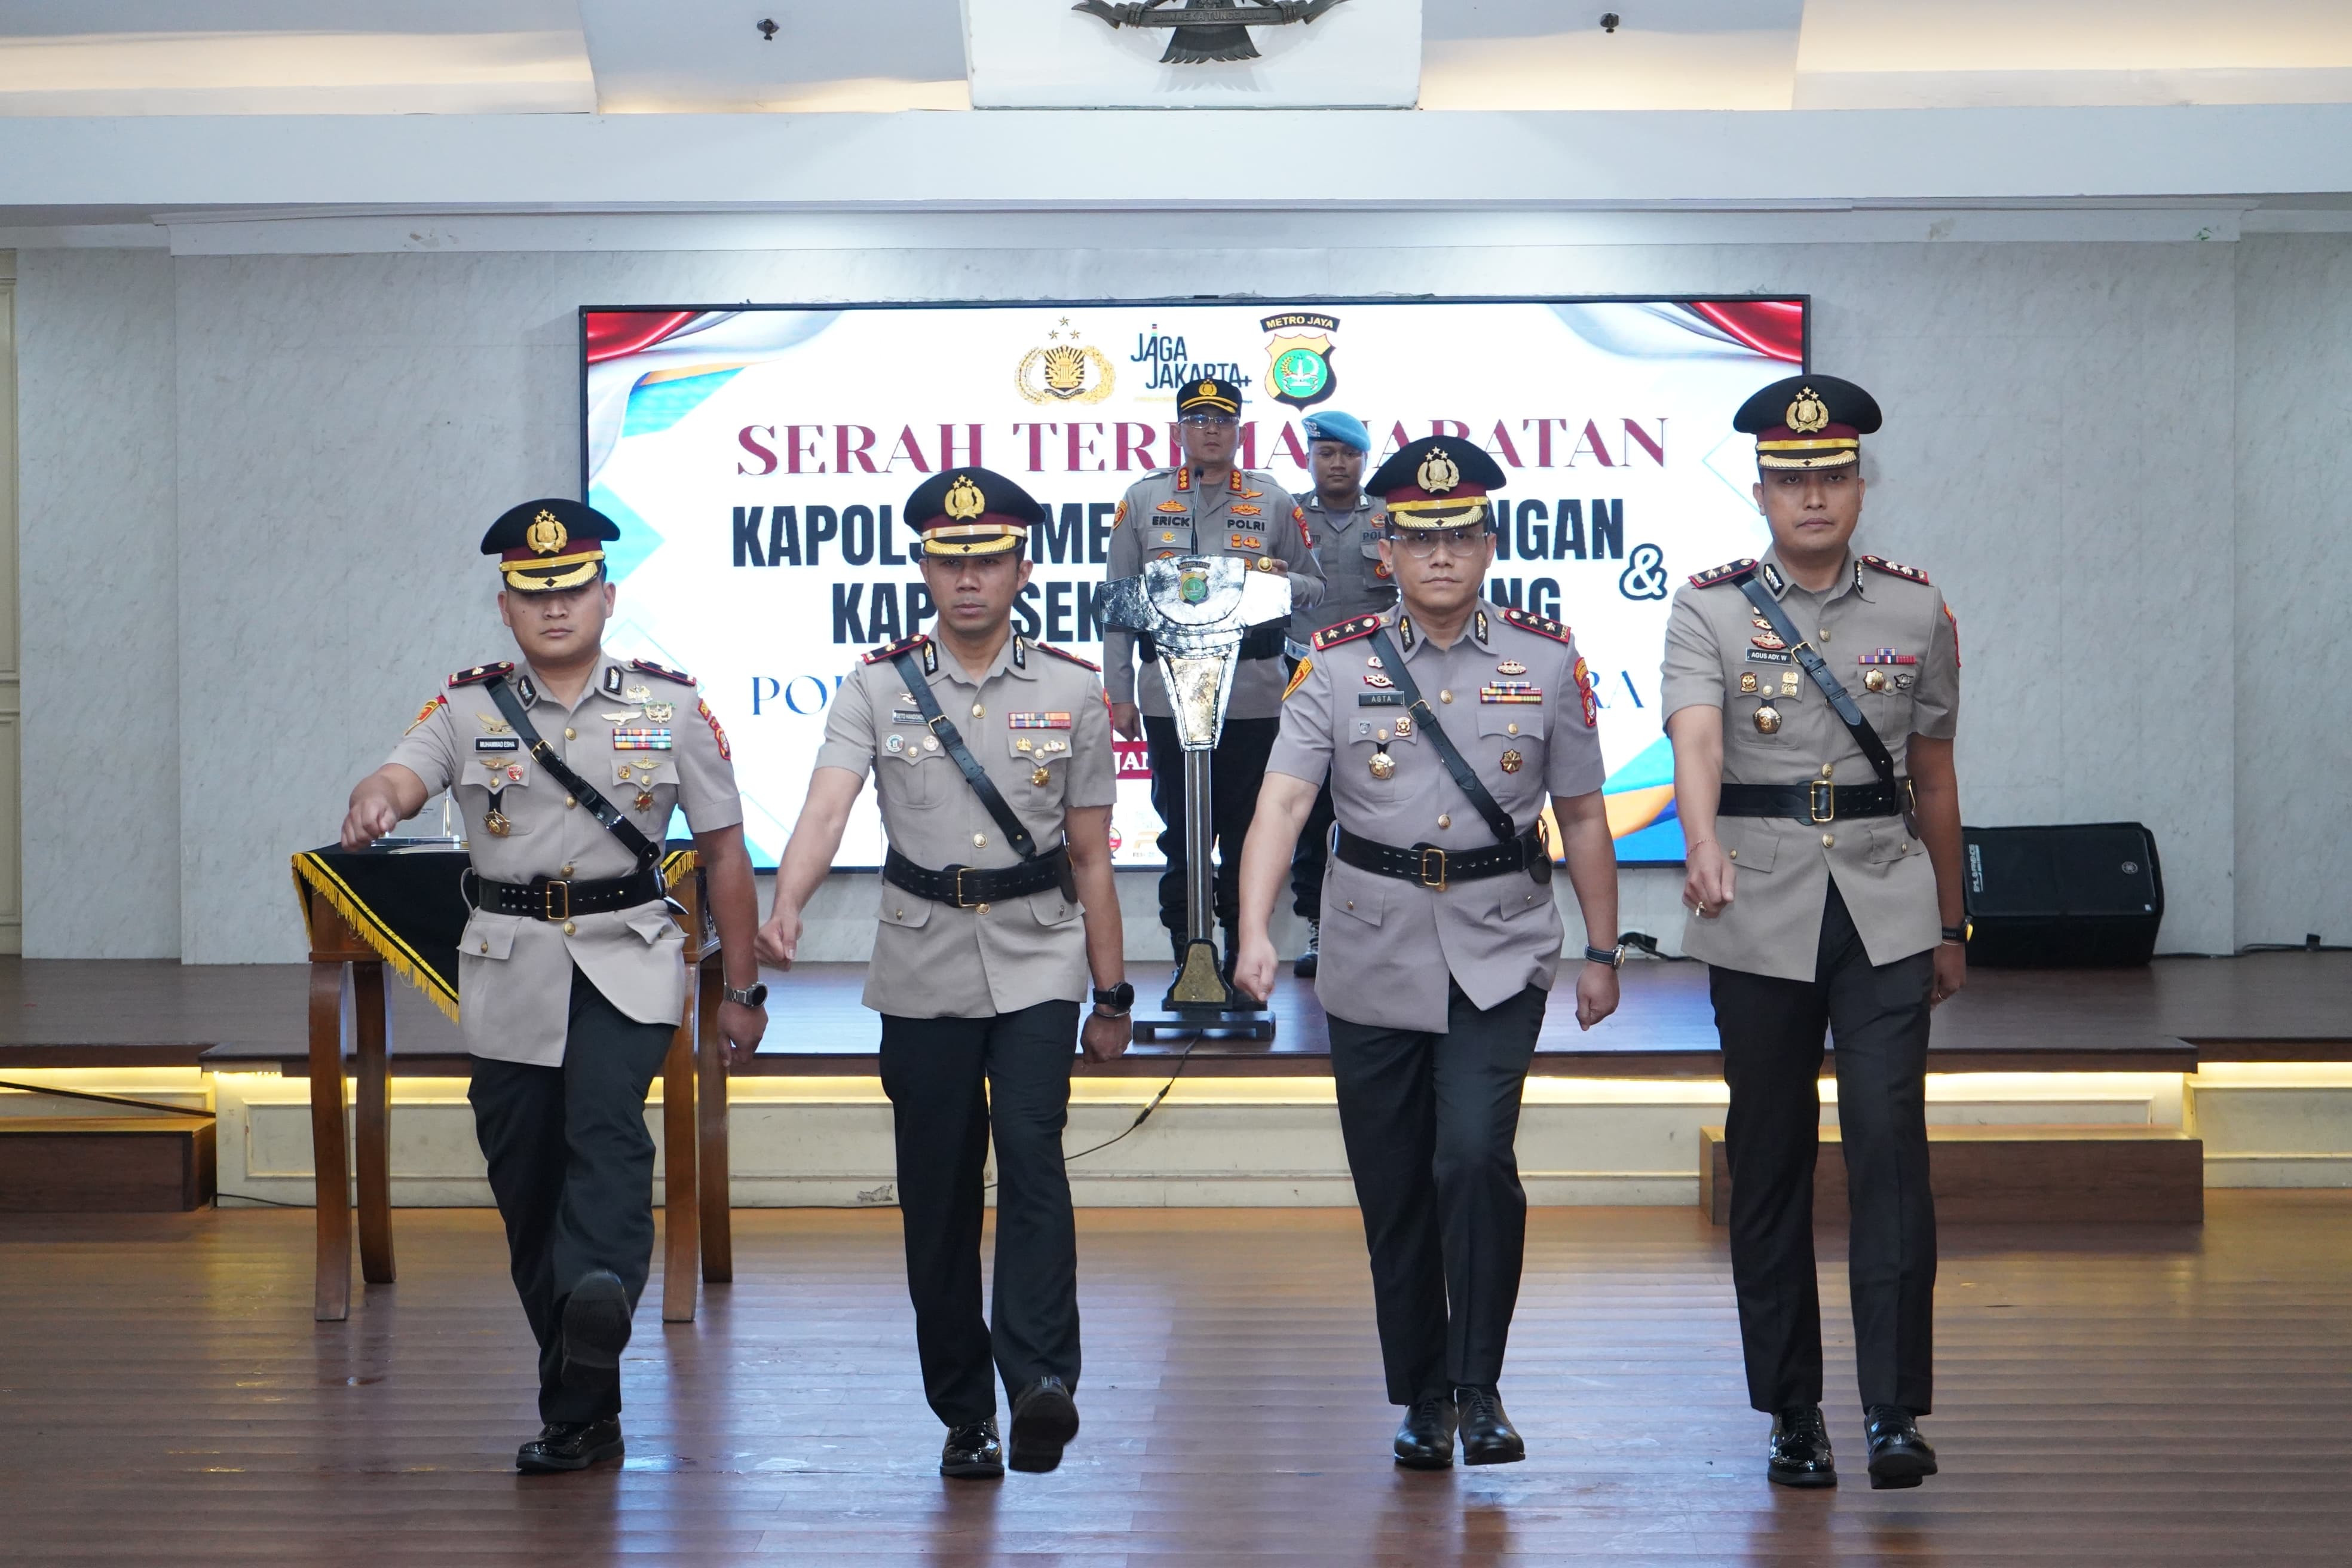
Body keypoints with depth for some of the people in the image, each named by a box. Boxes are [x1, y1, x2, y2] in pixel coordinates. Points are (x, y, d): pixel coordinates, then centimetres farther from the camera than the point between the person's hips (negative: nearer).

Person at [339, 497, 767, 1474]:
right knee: (525, 1185, 4)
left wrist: (743, 990, 8)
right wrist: (371, 808, -40)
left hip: (627, 963, -2)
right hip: (509, 971, 2)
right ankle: (579, 1415, 14)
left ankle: (603, 1296, -50)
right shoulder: (468, 708, 5)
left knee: (607, 1123, -28)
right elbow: (400, 778, -15)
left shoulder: (670, 707, 5)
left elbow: (724, 852, 9)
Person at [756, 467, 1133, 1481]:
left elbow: (1090, 857, 9)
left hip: (1037, 963, -1)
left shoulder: (1072, 693, 5)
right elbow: (826, 807, -15)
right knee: (937, 1191, 4)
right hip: (924, 969, 1)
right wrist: (787, 906, -34)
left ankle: (1043, 1380, -27)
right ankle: (963, 1416, 14)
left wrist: (1112, 995, 9)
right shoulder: (875, 691, 2)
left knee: (1031, 1151, -20)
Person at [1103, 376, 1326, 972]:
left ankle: (1243, 962, 13)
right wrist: (1120, 694, 3)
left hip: (1254, 695, 0)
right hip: (1168, 694, 0)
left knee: (1247, 834, 3)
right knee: (1181, 833, 4)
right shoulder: (1143, 499, 7)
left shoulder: (1274, 502, 8)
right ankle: (1186, 963, 12)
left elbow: (1313, 586, 13)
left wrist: (1278, 582, -11)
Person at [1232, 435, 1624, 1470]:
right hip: (1375, 961, 1)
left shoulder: (1549, 662, 1)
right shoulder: (1337, 666, -2)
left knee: (1474, 1158, -19)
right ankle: (1422, 1401, 23)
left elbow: (1582, 818, 8)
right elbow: (1281, 802, -13)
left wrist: (1603, 952, 8)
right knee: (1393, 1193, 8)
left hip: (1500, 956, -1)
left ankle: (1480, 1388, -6)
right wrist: (1254, 933, -27)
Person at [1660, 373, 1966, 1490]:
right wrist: (1703, 844, -38)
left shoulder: (1915, 611, 7)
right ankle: (1793, 1414, 14)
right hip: (1761, 918, 0)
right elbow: (1696, 738, -18)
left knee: (1890, 1141, -12)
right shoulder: (1710, 611, 0)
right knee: (1769, 1162, 5)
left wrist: (1950, 926, 17)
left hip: (1885, 908, 1)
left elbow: (1934, 776, 14)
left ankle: (1895, 1410, -12)